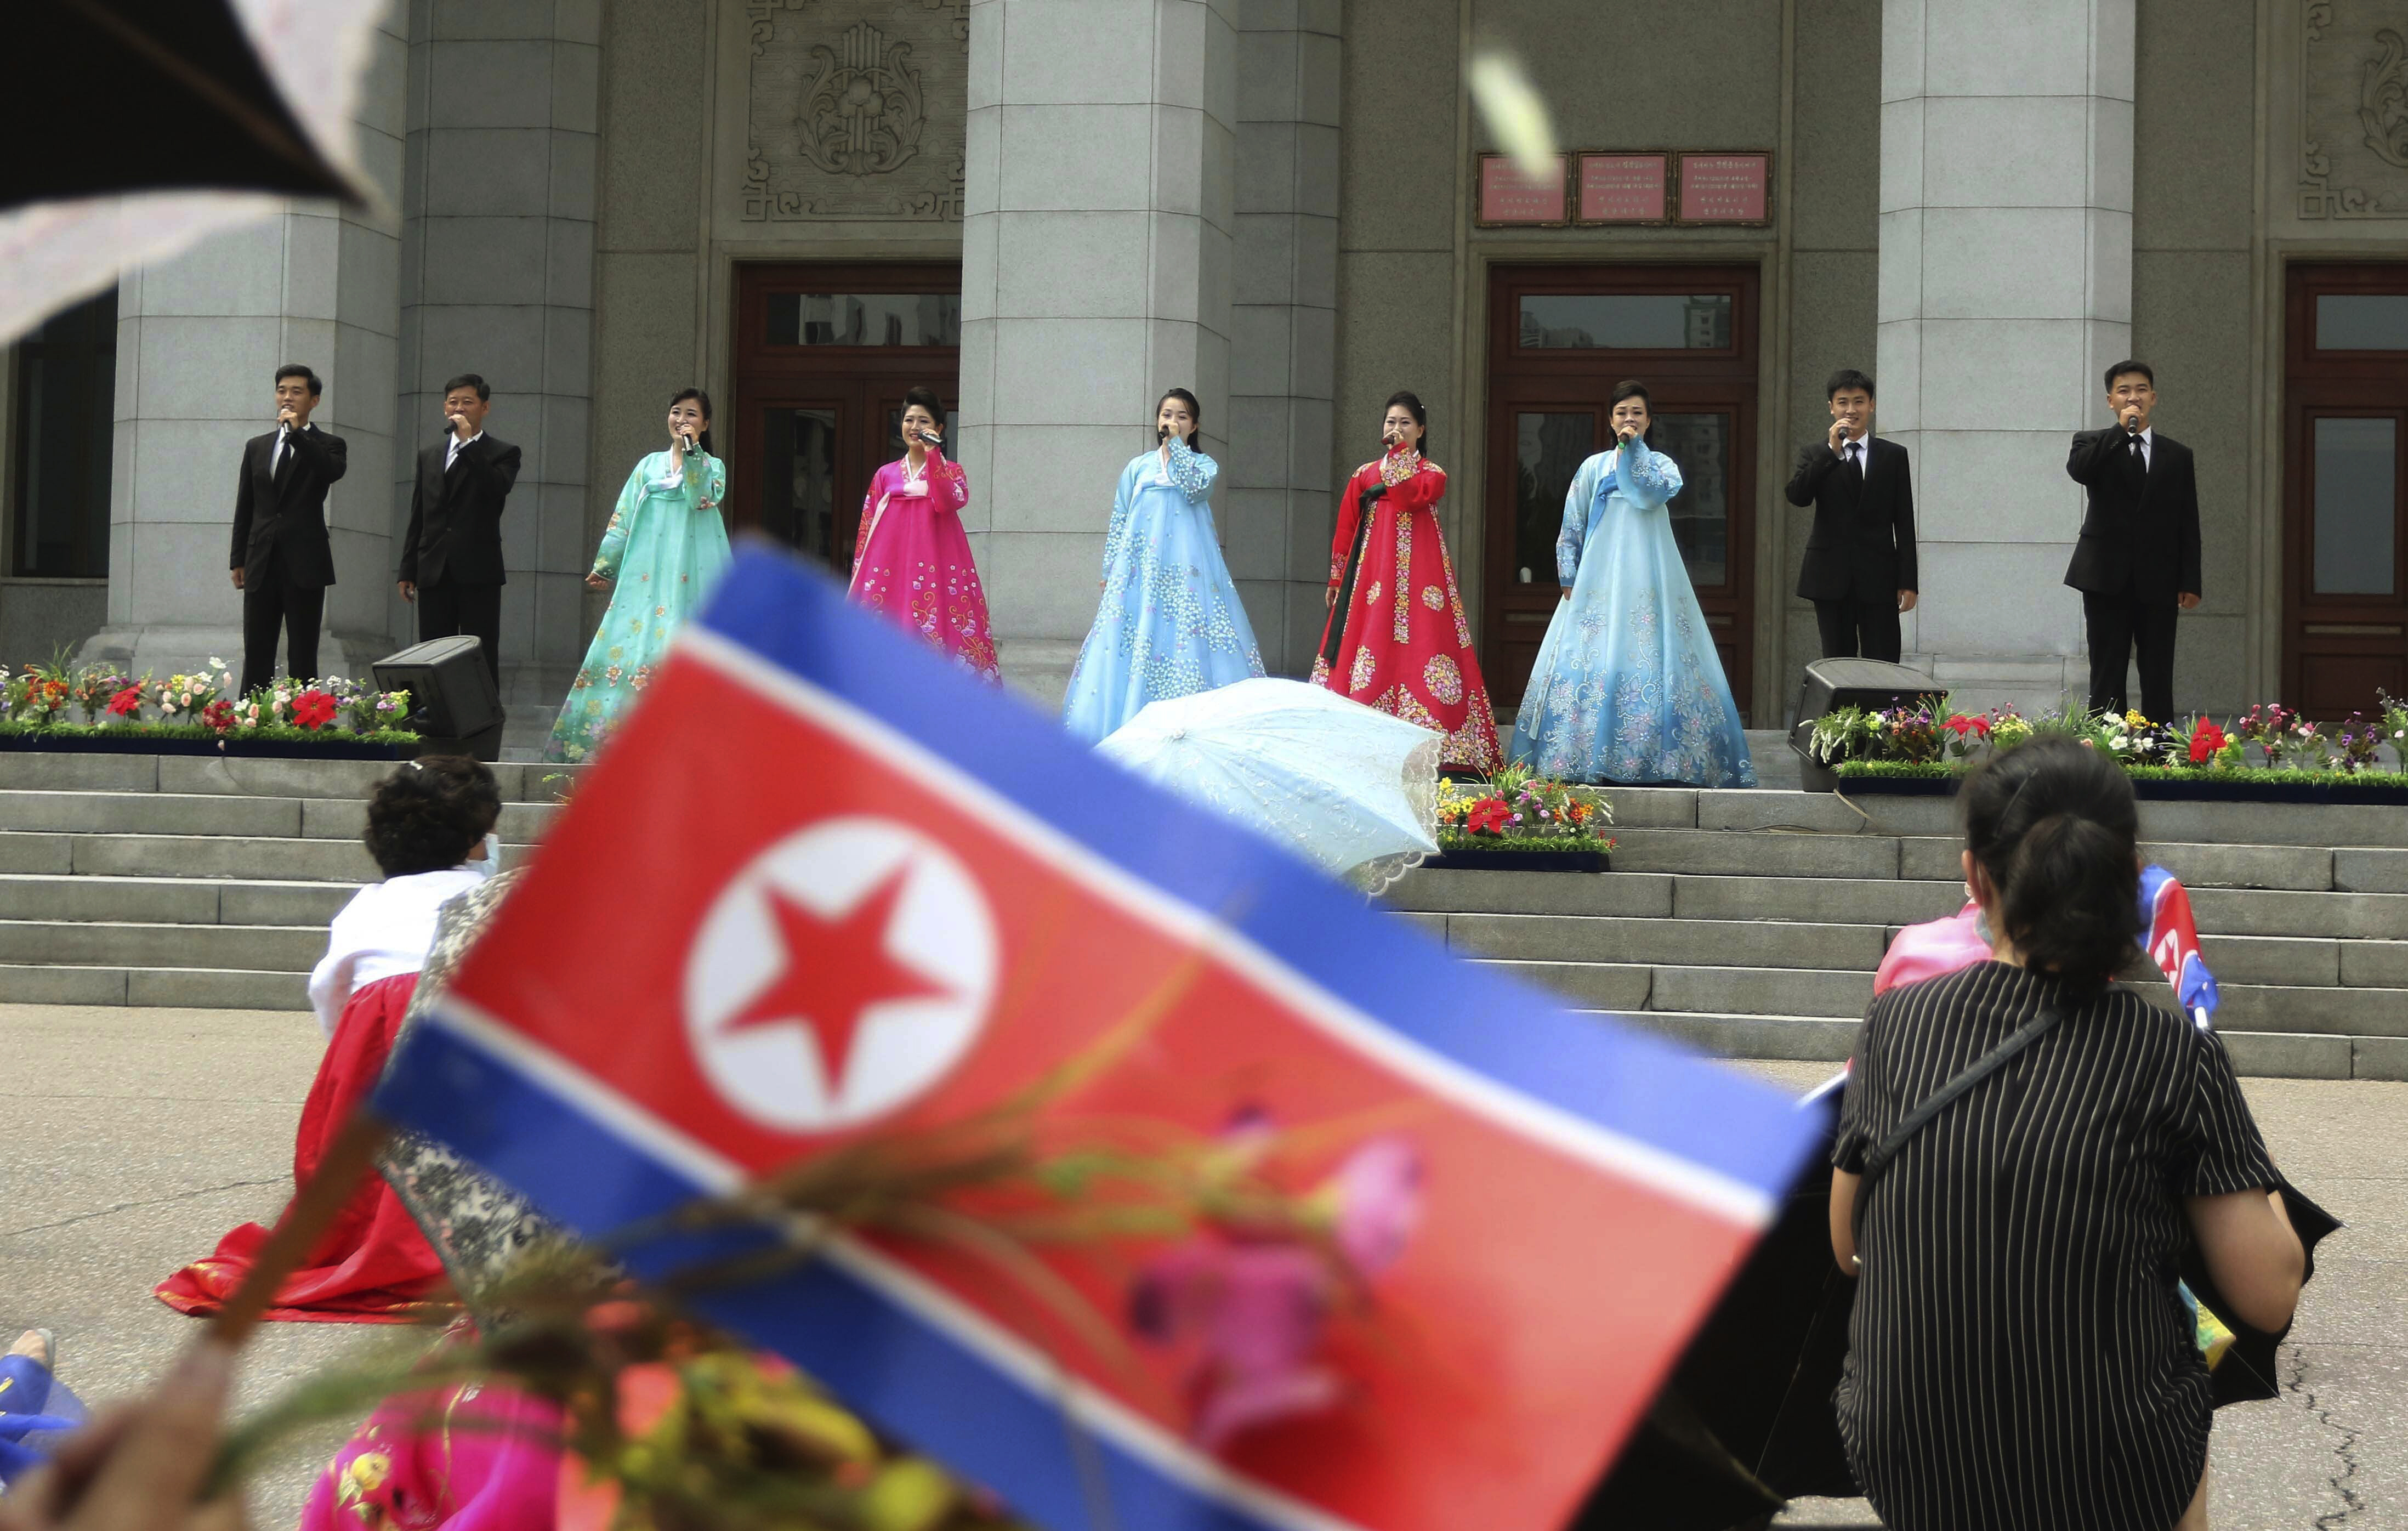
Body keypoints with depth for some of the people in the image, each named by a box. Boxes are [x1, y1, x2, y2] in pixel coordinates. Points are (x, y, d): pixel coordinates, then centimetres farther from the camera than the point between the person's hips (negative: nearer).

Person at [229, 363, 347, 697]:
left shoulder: (327, 445, 5)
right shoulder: (257, 447, 16)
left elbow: (334, 470, -20)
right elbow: (244, 508, 17)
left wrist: (297, 433, -21)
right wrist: (239, 560, 11)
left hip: (305, 567, -4)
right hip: (262, 566, 4)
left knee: (302, 659, -3)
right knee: (256, 658, 3)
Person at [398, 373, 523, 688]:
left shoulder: (503, 454, 5)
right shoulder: (430, 457, 18)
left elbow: (497, 488, -17)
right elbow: (417, 518, 18)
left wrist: (469, 443, -15)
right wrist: (408, 570, 13)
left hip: (478, 572, -4)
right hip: (434, 575, 4)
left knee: (482, 661, -5)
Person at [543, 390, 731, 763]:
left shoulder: (711, 467, 12)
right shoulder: (650, 465, 18)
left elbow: (704, 498, -10)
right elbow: (622, 518, 14)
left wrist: (692, 451, -11)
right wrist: (604, 566, 8)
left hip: (690, 575, -2)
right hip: (645, 575, 2)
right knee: (631, 644, -6)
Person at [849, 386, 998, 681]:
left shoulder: (951, 472, 11)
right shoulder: (885, 476, 15)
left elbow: (947, 502, -11)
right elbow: (867, 528, 14)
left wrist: (933, 455, -14)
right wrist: (858, 578, 8)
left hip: (936, 564, -2)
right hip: (890, 565, 2)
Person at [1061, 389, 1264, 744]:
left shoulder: (1204, 465, 13)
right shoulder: (1138, 467, 18)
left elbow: (1194, 488, -11)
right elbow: (1118, 522, 17)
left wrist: (1176, 444, -5)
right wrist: (1109, 570, 9)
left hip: (1186, 567, -2)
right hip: (1139, 566, 2)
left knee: (1187, 633, -13)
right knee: (1129, 637, -8)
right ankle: (1128, 728, -9)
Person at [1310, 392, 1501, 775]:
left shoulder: (1432, 473, 10)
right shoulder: (1364, 475, 17)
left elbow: (1413, 495, -13)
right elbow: (1345, 529, 15)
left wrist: (1398, 454, -6)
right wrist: (1336, 579, 11)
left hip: (1417, 570, -3)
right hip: (1371, 570, 3)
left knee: (1417, 640, -14)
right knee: (1369, 640, -5)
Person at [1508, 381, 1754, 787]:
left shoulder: (1662, 465, 10)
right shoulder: (1594, 467, 11)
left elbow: (1651, 494, -13)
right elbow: (1571, 529, 10)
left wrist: (1633, 449, -9)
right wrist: (1570, 580, 1)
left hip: (1648, 582, -1)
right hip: (1599, 580, 1)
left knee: (1651, 659, -7)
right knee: (1592, 659, -6)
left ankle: (1652, 757, -6)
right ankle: (1590, 757, -5)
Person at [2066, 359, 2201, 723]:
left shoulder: (2177, 456, 12)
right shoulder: (2093, 444, 7)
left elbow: (2188, 523, 9)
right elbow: (2078, 469, -18)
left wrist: (2190, 582, 1)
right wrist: (2121, 429, -16)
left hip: (2157, 581, 2)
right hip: (2107, 577, -2)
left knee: (2158, 678, 1)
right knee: (2107, 676, 0)